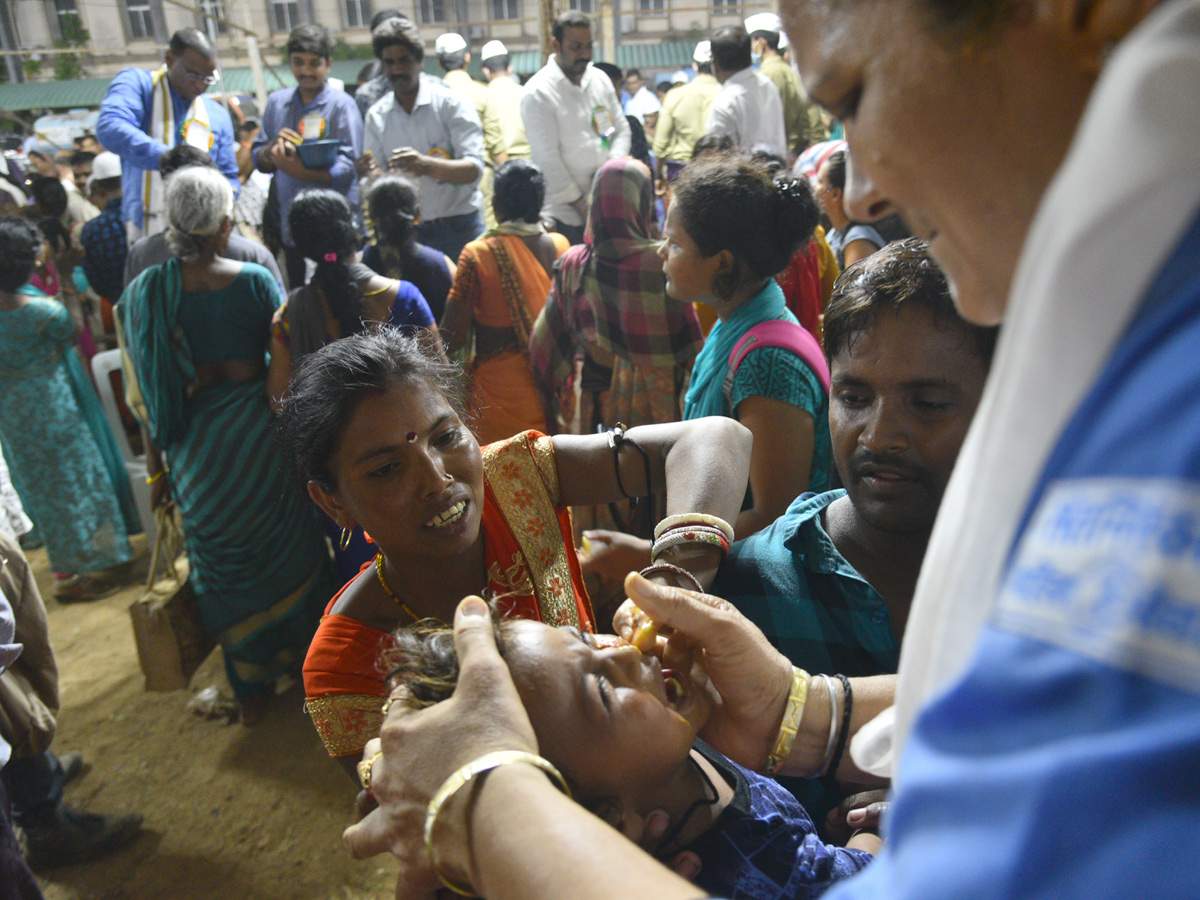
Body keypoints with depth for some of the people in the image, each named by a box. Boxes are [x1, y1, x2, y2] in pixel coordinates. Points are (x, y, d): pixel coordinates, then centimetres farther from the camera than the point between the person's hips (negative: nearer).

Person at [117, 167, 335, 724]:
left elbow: (145, 392, -4)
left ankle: (250, 689, 31)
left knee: (224, 564, 18)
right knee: (287, 549, 20)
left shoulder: (143, 293, -9)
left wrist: (156, 467, 5)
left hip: (194, 452, 2)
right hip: (259, 438, -1)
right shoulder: (255, 281, -14)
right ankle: (305, 655, 37)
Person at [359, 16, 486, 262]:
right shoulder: (377, 116, 8)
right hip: (407, 232, 3)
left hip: (459, 228, -2)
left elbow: (474, 169, -15)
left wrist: (427, 165, -32)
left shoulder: (451, 102, -3)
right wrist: (373, 175, -18)